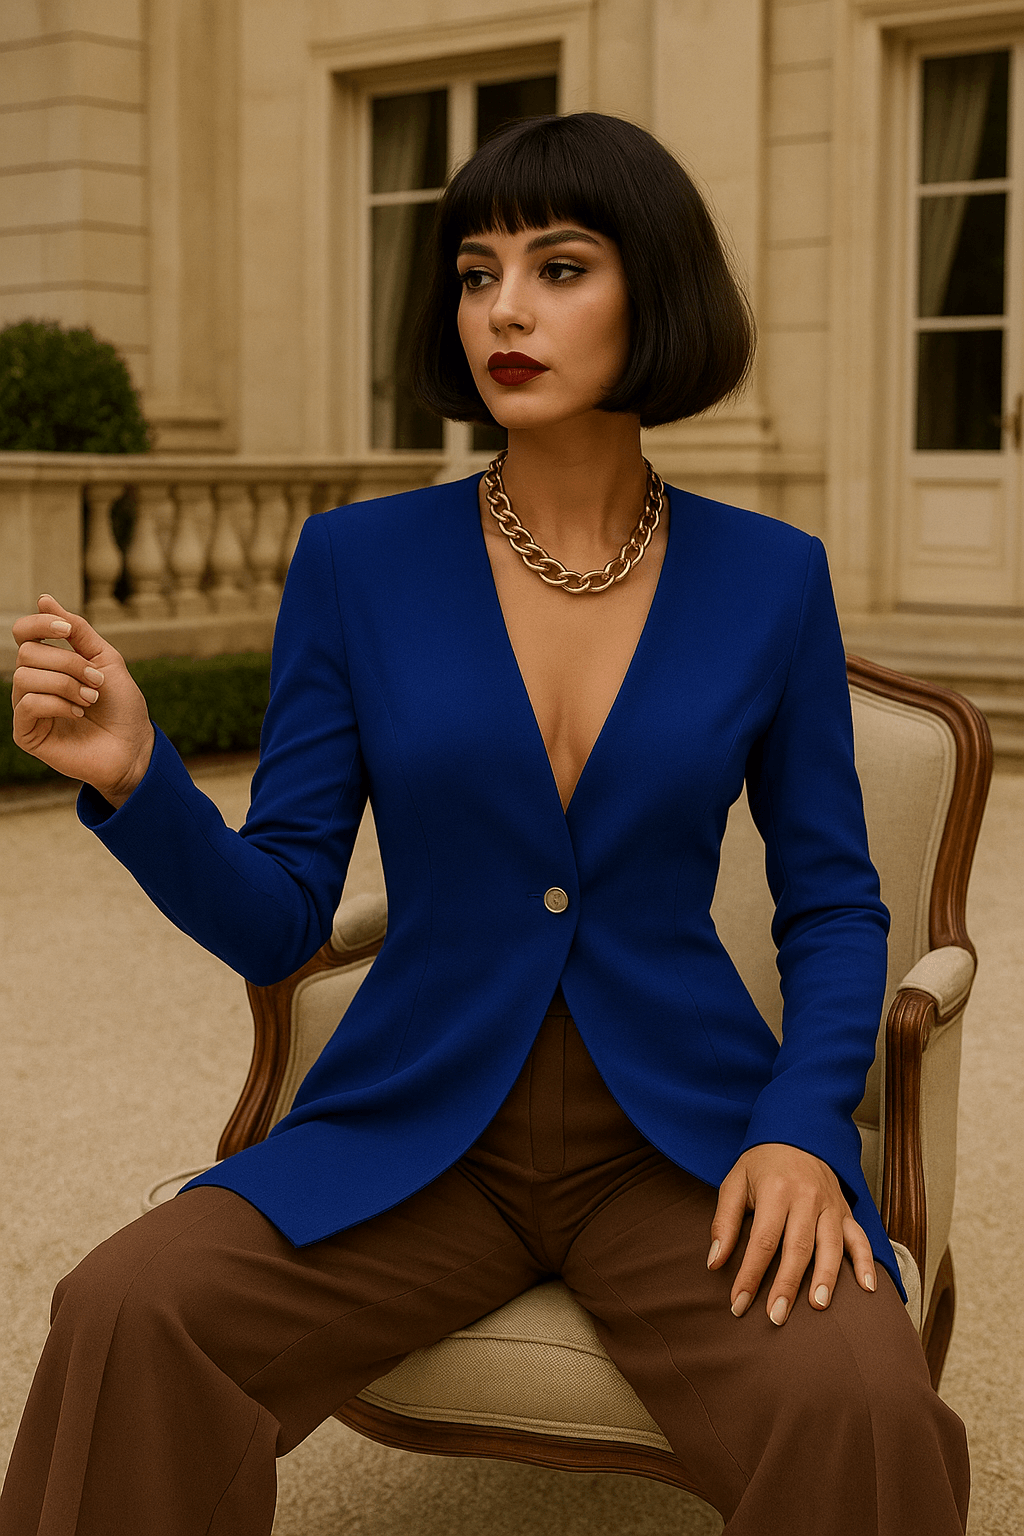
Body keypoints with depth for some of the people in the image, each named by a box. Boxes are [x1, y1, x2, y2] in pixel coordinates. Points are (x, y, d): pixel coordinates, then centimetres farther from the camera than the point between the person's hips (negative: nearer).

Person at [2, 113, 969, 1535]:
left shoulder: (768, 578, 0)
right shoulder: (360, 562, -1)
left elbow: (834, 904, 6)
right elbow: (278, 922, 0)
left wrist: (803, 1128, -12)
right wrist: (134, 776, -18)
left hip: (681, 1141, 0)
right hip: (415, 1136, 1)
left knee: (859, 1410, -30)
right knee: (127, 1316, -26)